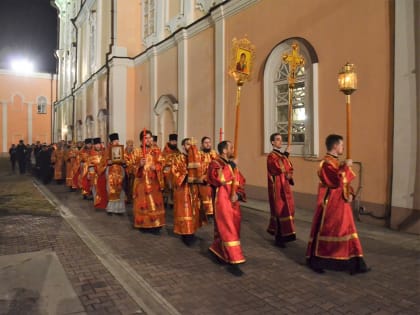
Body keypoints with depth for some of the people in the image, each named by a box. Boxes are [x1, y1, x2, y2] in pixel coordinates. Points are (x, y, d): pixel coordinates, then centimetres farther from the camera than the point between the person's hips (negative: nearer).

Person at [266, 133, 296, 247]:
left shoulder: (282, 155, 15)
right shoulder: (271, 156, -11)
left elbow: (290, 168, 16)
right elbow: (280, 168, -25)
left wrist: (289, 175, -5)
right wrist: (286, 156, -17)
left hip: (285, 186, 8)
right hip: (277, 187, -8)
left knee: (286, 210, 12)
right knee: (280, 211, -6)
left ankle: (284, 235, 24)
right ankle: (279, 238, 2)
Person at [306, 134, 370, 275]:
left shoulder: (337, 162, 13)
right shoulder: (327, 163, -16)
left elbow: (345, 181, 19)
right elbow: (337, 181, -27)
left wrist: (350, 194, 3)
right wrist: (346, 167, -18)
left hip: (341, 203, 9)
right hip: (330, 204, -9)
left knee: (345, 230, 12)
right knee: (325, 231, 1)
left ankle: (353, 263, 21)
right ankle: (316, 261, 16)